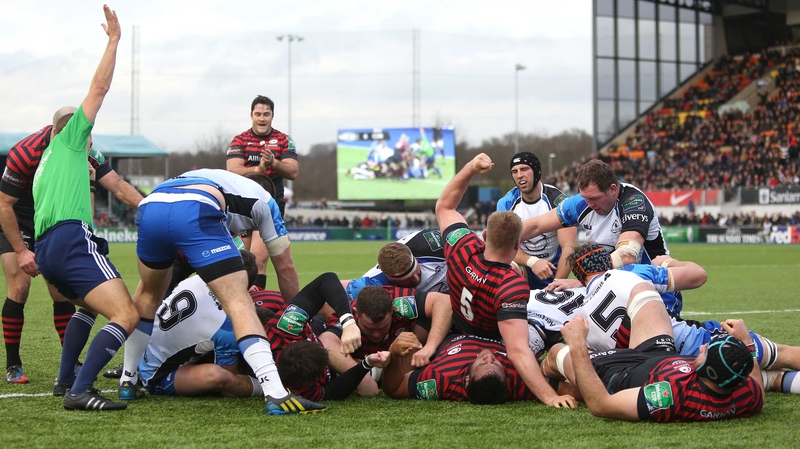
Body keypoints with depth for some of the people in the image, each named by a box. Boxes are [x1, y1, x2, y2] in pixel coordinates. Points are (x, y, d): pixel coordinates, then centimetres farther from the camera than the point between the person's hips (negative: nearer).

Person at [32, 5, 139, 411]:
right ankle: (79, 392, -30)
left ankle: (65, 378, 27)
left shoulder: (45, 166, 33)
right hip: (71, 239, -9)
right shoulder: (68, 139, 13)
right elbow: (99, 89, 7)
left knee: (88, 307, 35)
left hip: (47, 248, 9)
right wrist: (114, 39, 12)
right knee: (127, 316, -19)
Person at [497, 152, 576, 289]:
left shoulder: (558, 200, -14)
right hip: (525, 269, 0)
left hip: (554, 269, 0)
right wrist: (532, 262, -31)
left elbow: (569, 247, -21)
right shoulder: (506, 203, -5)